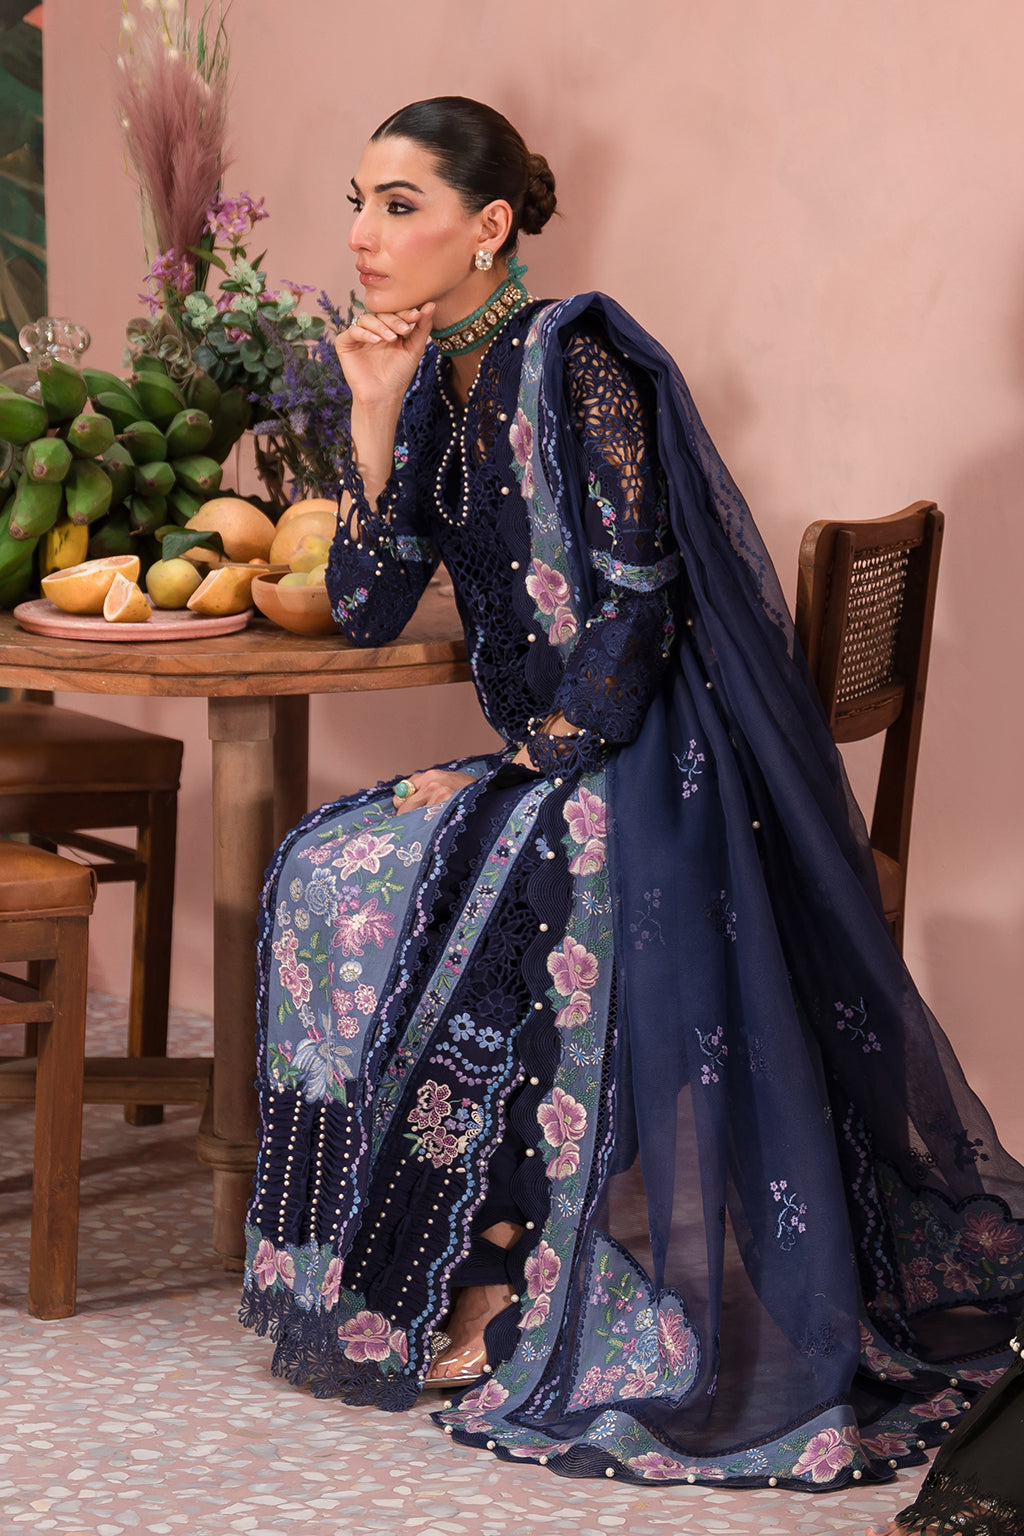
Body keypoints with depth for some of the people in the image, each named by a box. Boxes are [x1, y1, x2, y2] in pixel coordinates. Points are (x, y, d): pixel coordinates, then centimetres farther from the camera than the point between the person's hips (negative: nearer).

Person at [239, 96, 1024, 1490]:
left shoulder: (572, 358, -15)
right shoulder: (433, 381, 10)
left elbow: (627, 612, -18)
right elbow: (366, 610, 5)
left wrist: (539, 759, -10)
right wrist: (376, 418, -4)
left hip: (641, 773, -8)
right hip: (542, 768, 8)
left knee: (374, 888, -17)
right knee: (329, 871, -4)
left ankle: (497, 1287, -2)